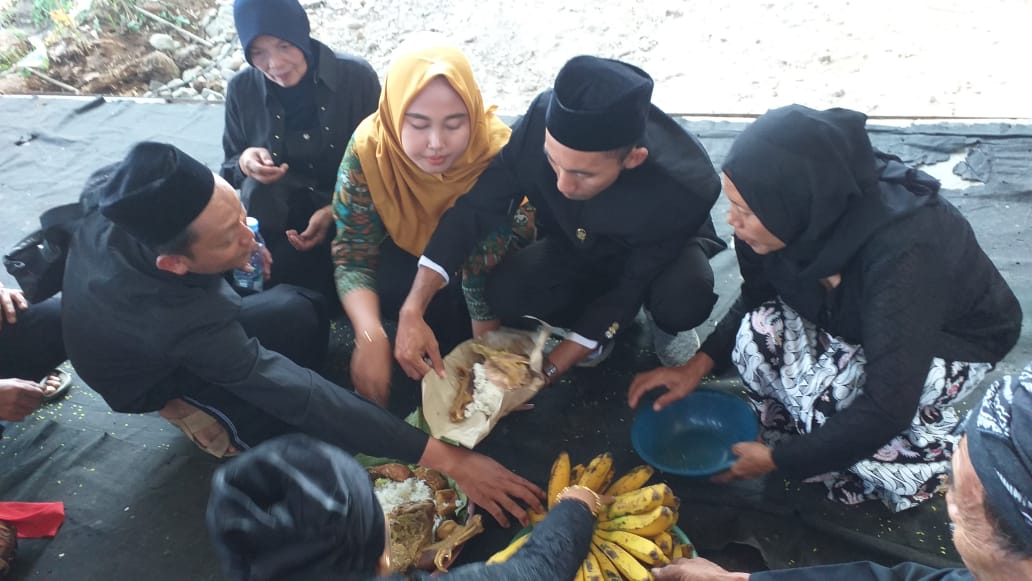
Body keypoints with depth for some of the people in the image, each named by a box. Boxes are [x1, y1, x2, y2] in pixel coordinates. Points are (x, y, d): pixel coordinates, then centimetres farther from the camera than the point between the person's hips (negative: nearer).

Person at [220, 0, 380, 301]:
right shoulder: (242, 89, -3)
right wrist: (244, 164, -17)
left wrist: (335, 212, -20)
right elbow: (229, 168, 9)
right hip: (278, 217, 4)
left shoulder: (357, 76, -9)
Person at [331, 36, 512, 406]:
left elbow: (486, 272, -28)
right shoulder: (368, 148, -29)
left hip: (469, 262, -1)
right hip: (404, 254, 2)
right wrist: (370, 335, -41)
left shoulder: (497, 153, -33)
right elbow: (353, 256, -25)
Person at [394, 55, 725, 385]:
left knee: (683, 299, -35)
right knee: (505, 294, -25)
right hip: (574, 246, 3)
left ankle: (668, 328, 2)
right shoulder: (541, 121, -33)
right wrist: (412, 311, -32)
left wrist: (548, 369, -27)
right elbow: (475, 208, -24)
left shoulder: (687, 189, -37)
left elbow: (632, 288, -26)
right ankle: (594, 319, 4)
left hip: (660, 258, -2)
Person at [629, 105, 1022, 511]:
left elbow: (887, 410, -34)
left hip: (956, 339, -5)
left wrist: (777, 459, -25)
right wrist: (697, 367, -14)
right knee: (757, 334, -23)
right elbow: (757, 299, -2)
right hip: (854, 322, 5)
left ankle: (932, 448, -1)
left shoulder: (903, 254, -39)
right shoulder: (813, 216, -23)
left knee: (829, 403, -30)